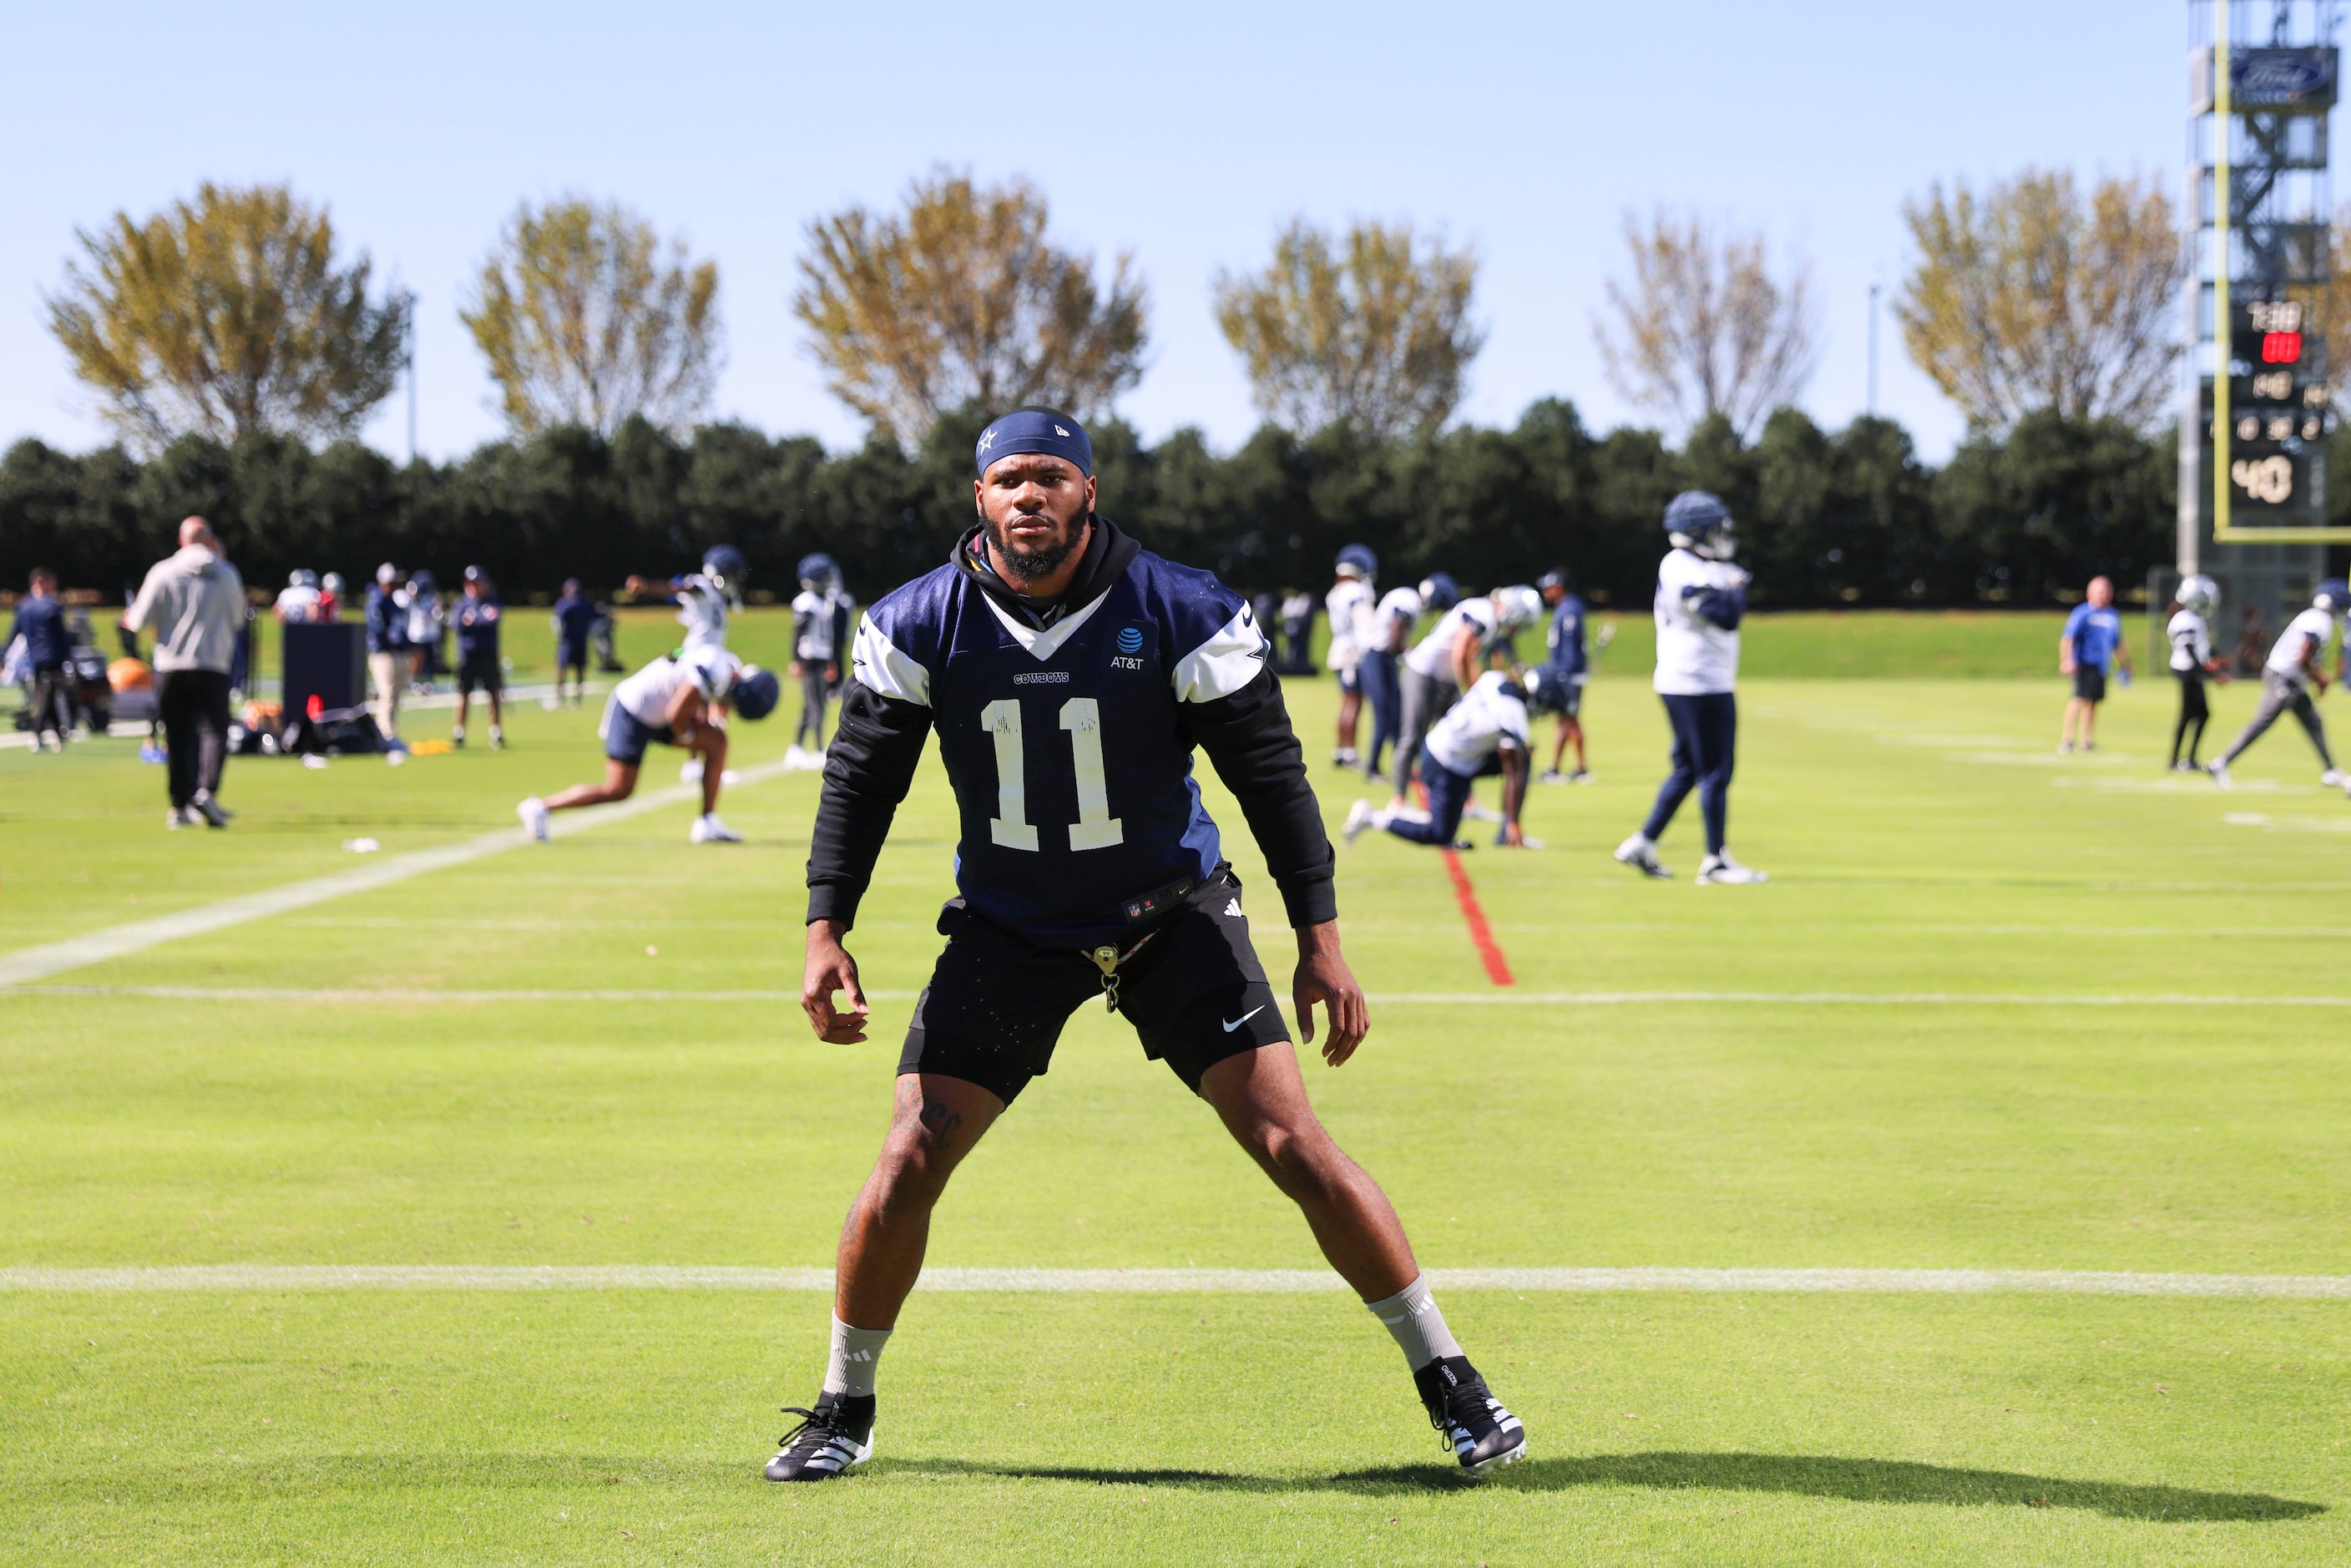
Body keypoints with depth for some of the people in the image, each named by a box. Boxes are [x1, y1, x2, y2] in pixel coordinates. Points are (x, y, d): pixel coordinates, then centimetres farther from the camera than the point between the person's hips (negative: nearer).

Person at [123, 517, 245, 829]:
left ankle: (180, 806, 6)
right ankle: (207, 790, -27)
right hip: (213, 667, -1)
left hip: (170, 666, 1)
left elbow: (140, 620, -3)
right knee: (214, 730, -4)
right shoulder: (226, 575, 5)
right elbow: (237, 619, 18)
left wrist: (131, 618, 21)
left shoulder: (163, 572, 0)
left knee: (178, 737, 7)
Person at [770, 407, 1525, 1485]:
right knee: (909, 1165, -7)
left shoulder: (1179, 615, -14)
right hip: (1007, 931, 2)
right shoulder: (921, 626, -9)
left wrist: (1320, 938, -9)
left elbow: (1270, 771, -8)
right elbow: (862, 777, 0)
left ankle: (1447, 1380, 3)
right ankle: (843, 1410, 13)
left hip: (1172, 916, -1)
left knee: (1294, 1146, -9)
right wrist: (825, 928, -10)